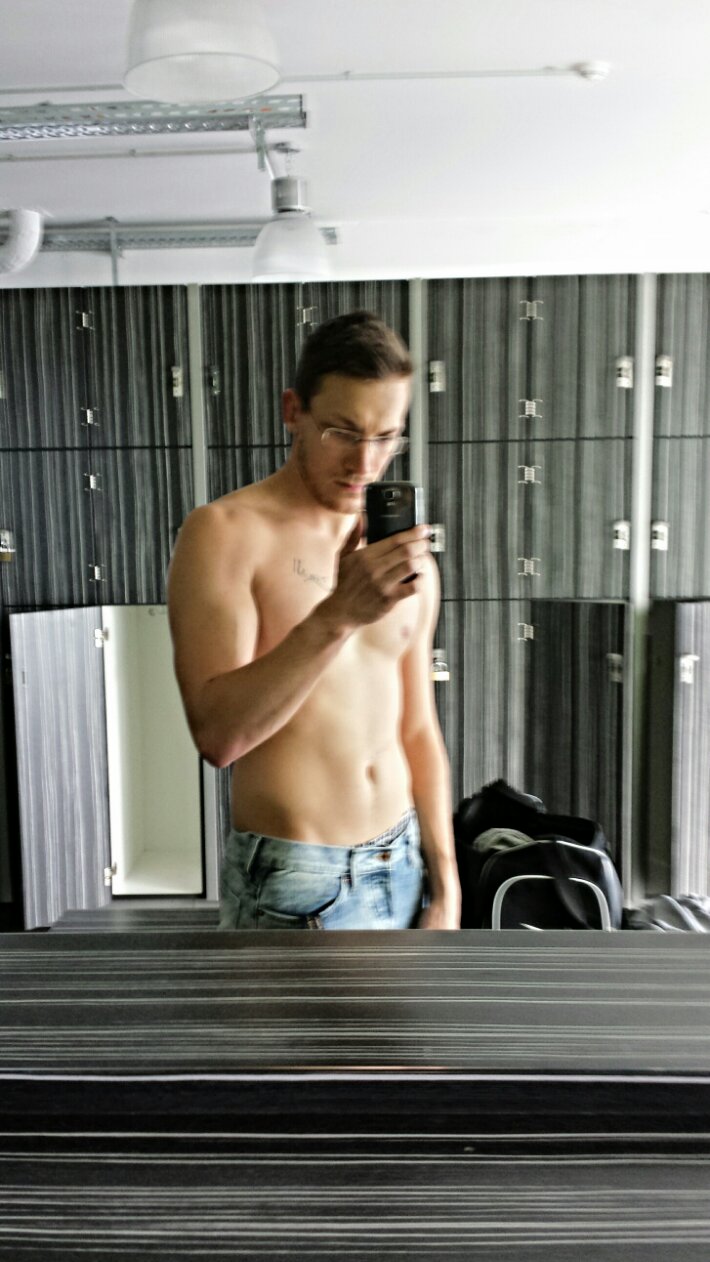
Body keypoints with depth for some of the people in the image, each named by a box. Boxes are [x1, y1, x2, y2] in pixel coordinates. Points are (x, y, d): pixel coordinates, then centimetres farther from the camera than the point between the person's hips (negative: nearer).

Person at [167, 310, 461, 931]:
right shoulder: (225, 533, -11)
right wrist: (338, 614, -30)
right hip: (294, 881, -5)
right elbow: (217, 732, -22)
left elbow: (419, 733, 9)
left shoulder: (407, 559, 5)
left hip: (402, 864, 6)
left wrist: (445, 886, 7)